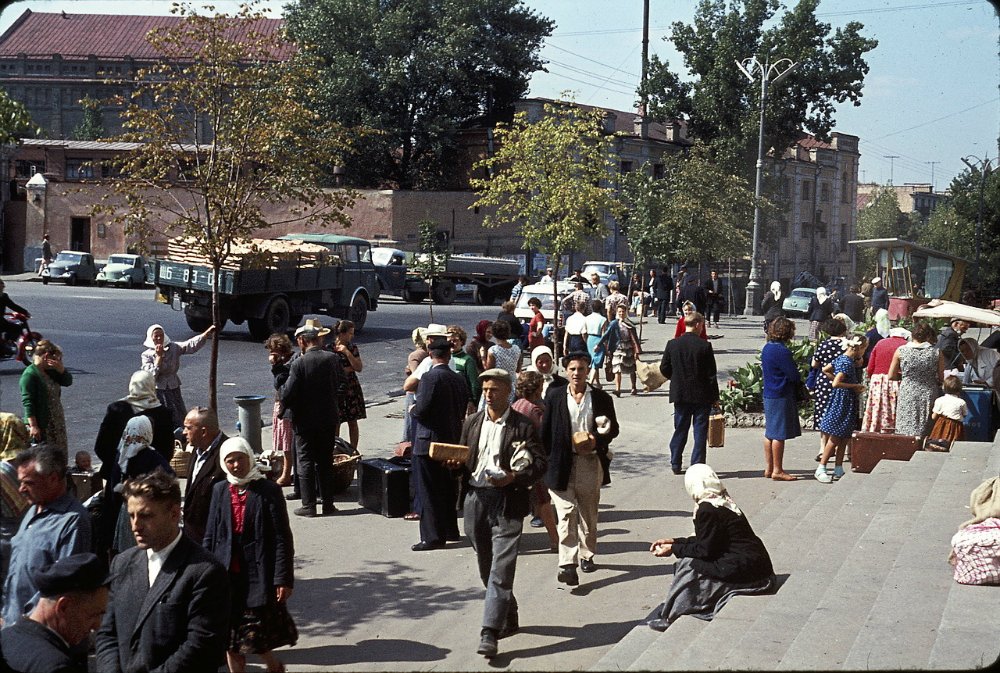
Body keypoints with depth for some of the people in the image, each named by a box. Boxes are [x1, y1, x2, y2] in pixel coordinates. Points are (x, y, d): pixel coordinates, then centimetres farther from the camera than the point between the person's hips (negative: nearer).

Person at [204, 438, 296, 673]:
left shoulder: (268, 490, -6)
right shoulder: (220, 490, 6)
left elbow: (282, 538, -8)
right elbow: (210, 536, 10)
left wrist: (283, 579, -12)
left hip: (259, 576, -4)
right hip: (226, 576, 4)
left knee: (260, 640, 0)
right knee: (230, 641, 9)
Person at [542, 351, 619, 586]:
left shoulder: (601, 398, 2)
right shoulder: (554, 396, 1)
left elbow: (614, 428, 8)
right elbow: (545, 431, 4)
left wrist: (598, 440, -11)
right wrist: (545, 461, 0)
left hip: (590, 463, 2)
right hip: (562, 463, -2)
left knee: (589, 513, 15)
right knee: (566, 514, -9)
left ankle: (587, 555, 33)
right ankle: (567, 564, -15)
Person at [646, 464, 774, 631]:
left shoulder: (708, 510, -18)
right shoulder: (724, 504, 11)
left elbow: (705, 550, -14)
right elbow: (707, 541, 18)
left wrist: (673, 549, -4)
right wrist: (674, 541, 20)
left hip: (746, 570, -10)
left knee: (689, 566, -9)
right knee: (689, 561, 12)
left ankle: (668, 618, -5)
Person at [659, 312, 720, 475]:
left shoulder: (672, 344, -3)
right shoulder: (704, 346, -12)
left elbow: (664, 369, 2)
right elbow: (711, 374, -9)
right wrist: (715, 396, 0)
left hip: (679, 394, 3)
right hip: (701, 395, -3)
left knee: (680, 429, 13)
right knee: (700, 431, 5)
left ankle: (675, 464, 17)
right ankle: (697, 466, 3)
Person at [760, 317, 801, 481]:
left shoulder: (767, 348, 9)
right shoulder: (782, 351, -19)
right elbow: (794, 376, -18)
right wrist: (800, 380, 6)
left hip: (768, 394, 9)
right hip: (781, 397, -9)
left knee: (770, 433, 13)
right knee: (779, 434, -3)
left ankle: (769, 468, 20)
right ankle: (777, 470, 1)